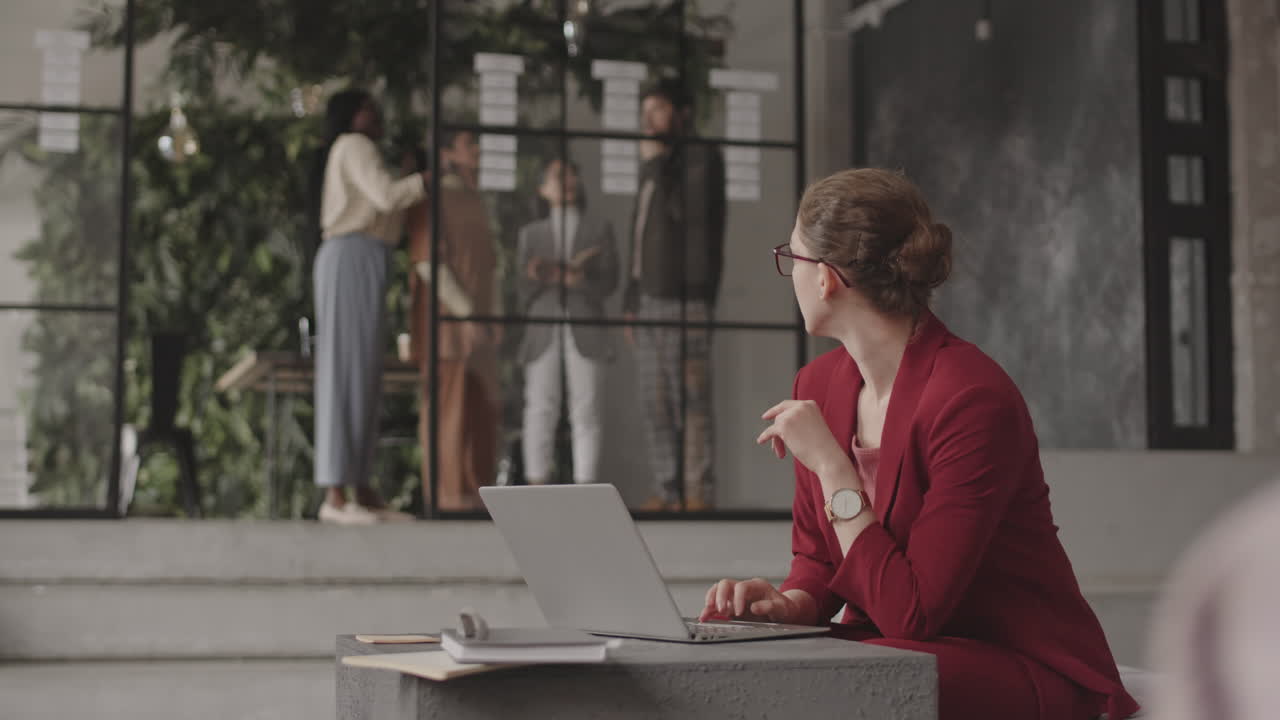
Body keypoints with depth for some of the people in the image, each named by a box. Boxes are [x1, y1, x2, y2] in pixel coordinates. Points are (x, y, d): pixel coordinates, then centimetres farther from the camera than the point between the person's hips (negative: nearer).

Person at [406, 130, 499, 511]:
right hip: (445, 319, -8)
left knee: (481, 409, 7)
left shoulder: (475, 201, 18)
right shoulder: (432, 199, -9)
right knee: (449, 406, -9)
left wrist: (487, 316, 15)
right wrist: (465, 312, -22)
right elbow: (427, 262, -17)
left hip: (476, 325, 8)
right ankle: (447, 494, -6)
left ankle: (475, 491, 12)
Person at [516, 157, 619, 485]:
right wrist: (569, 268, -14)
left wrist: (573, 279, -16)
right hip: (542, 331, 1)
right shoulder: (531, 233, 14)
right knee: (540, 411, -5)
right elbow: (524, 288, 3)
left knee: (585, 413, -5)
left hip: (585, 331, -1)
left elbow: (608, 283, 2)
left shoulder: (600, 228, 11)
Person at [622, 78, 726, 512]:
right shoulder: (653, 169, 24)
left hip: (684, 299, -8)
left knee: (690, 400, -9)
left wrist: (656, 162, -9)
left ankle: (696, 492, -8)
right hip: (647, 298, 8)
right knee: (655, 405, 6)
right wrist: (630, 301, 20)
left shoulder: (702, 158, 0)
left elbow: (686, 211, -17)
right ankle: (668, 491, 9)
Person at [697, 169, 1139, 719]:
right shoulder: (818, 385, 3)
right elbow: (817, 557, 13)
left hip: (1024, 672, -6)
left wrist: (830, 465, -21)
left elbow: (911, 614, -22)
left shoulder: (973, 400, -21)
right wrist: (792, 603, -9)